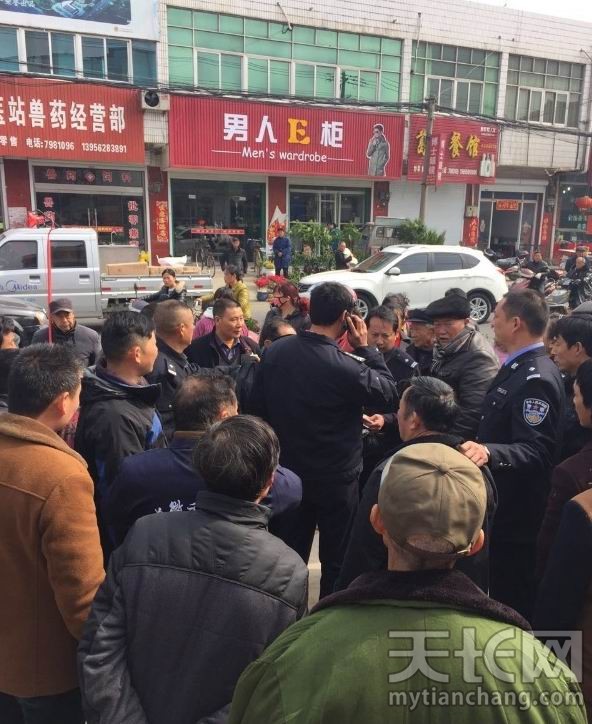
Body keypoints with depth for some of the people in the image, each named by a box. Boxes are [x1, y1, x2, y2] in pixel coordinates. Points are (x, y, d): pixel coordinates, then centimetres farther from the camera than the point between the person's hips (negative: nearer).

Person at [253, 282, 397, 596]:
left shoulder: (274, 352, -8)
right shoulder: (345, 366, -26)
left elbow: (259, 405, 3)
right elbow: (389, 393, -10)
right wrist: (365, 348, -7)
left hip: (288, 471, 6)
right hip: (336, 478, -5)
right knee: (336, 559, 15)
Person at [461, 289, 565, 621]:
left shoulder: (537, 378, -23)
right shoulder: (519, 368, 9)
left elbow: (536, 452, -30)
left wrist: (489, 453, -46)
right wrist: (481, 447, 29)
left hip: (516, 513, -10)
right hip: (502, 506, 10)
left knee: (512, 602, 5)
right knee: (500, 594, 22)